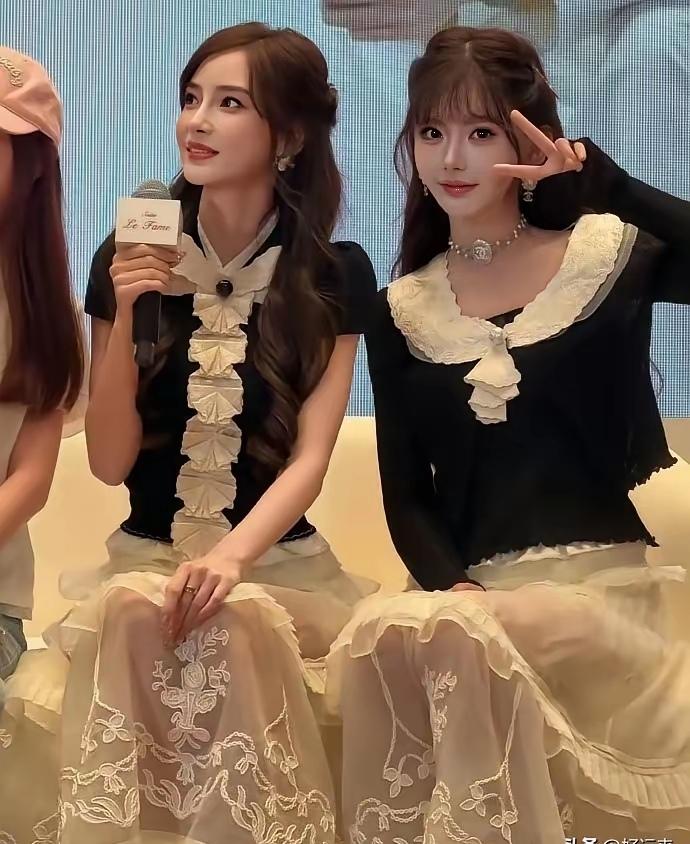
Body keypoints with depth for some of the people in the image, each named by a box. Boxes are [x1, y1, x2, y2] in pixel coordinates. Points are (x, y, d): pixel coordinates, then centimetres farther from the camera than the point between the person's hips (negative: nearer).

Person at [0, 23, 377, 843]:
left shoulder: (338, 275, -1)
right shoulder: (129, 259, 3)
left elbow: (309, 459, -7)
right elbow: (109, 462, 0)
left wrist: (233, 556, -26)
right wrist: (125, 317, -13)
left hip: (279, 564, -1)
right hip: (145, 557, 1)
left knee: (233, 620, -33)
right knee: (137, 609, -32)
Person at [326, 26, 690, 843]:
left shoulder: (609, 254, 4)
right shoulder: (399, 311, 12)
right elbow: (406, 494, 6)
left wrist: (600, 177, -21)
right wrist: (454, 585, -12)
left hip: (599, 584, -2)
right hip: (468, 594, 3)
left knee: (436, 635, -32)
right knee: (373, 634, -31)